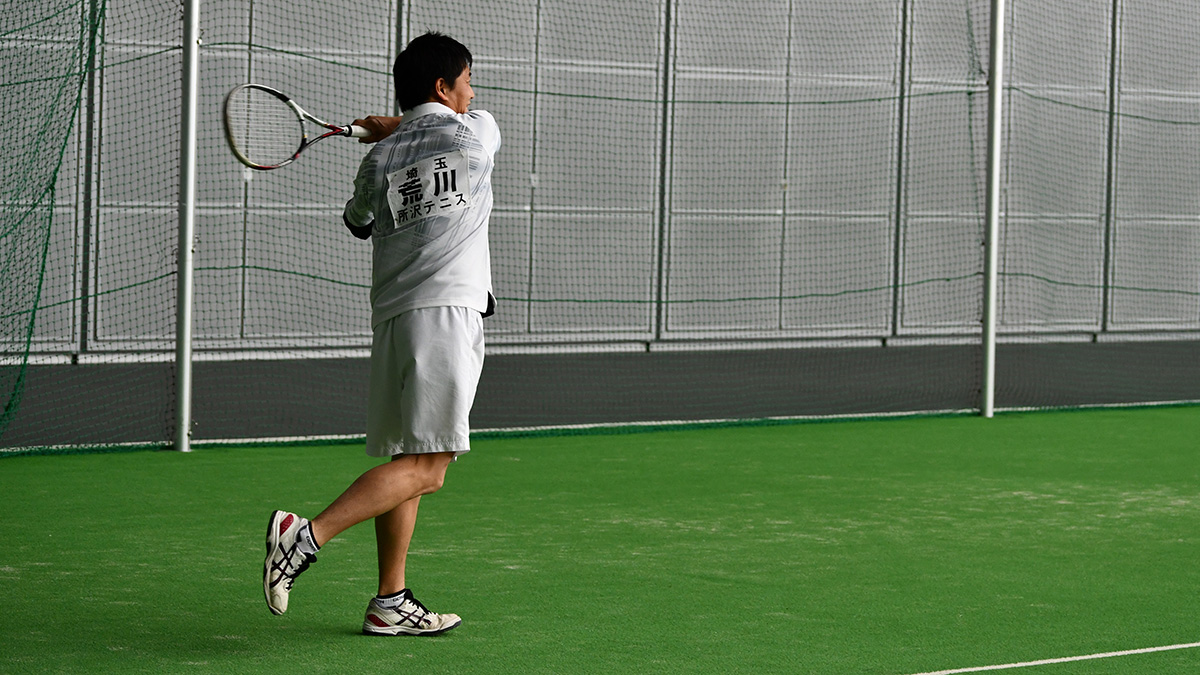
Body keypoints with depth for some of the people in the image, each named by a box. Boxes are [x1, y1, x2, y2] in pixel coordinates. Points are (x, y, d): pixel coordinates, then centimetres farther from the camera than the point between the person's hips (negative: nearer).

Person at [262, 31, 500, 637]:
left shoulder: (378, 159, 12)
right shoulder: (478, 132, 4)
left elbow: (359, 221, 30)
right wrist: (390, 128, 35)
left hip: (391, 315, 6)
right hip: (447, 312, -6)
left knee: (405, 461, 12)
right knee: (424, 468, -10)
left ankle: (390, 603, 11)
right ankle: (307, 535, -25)